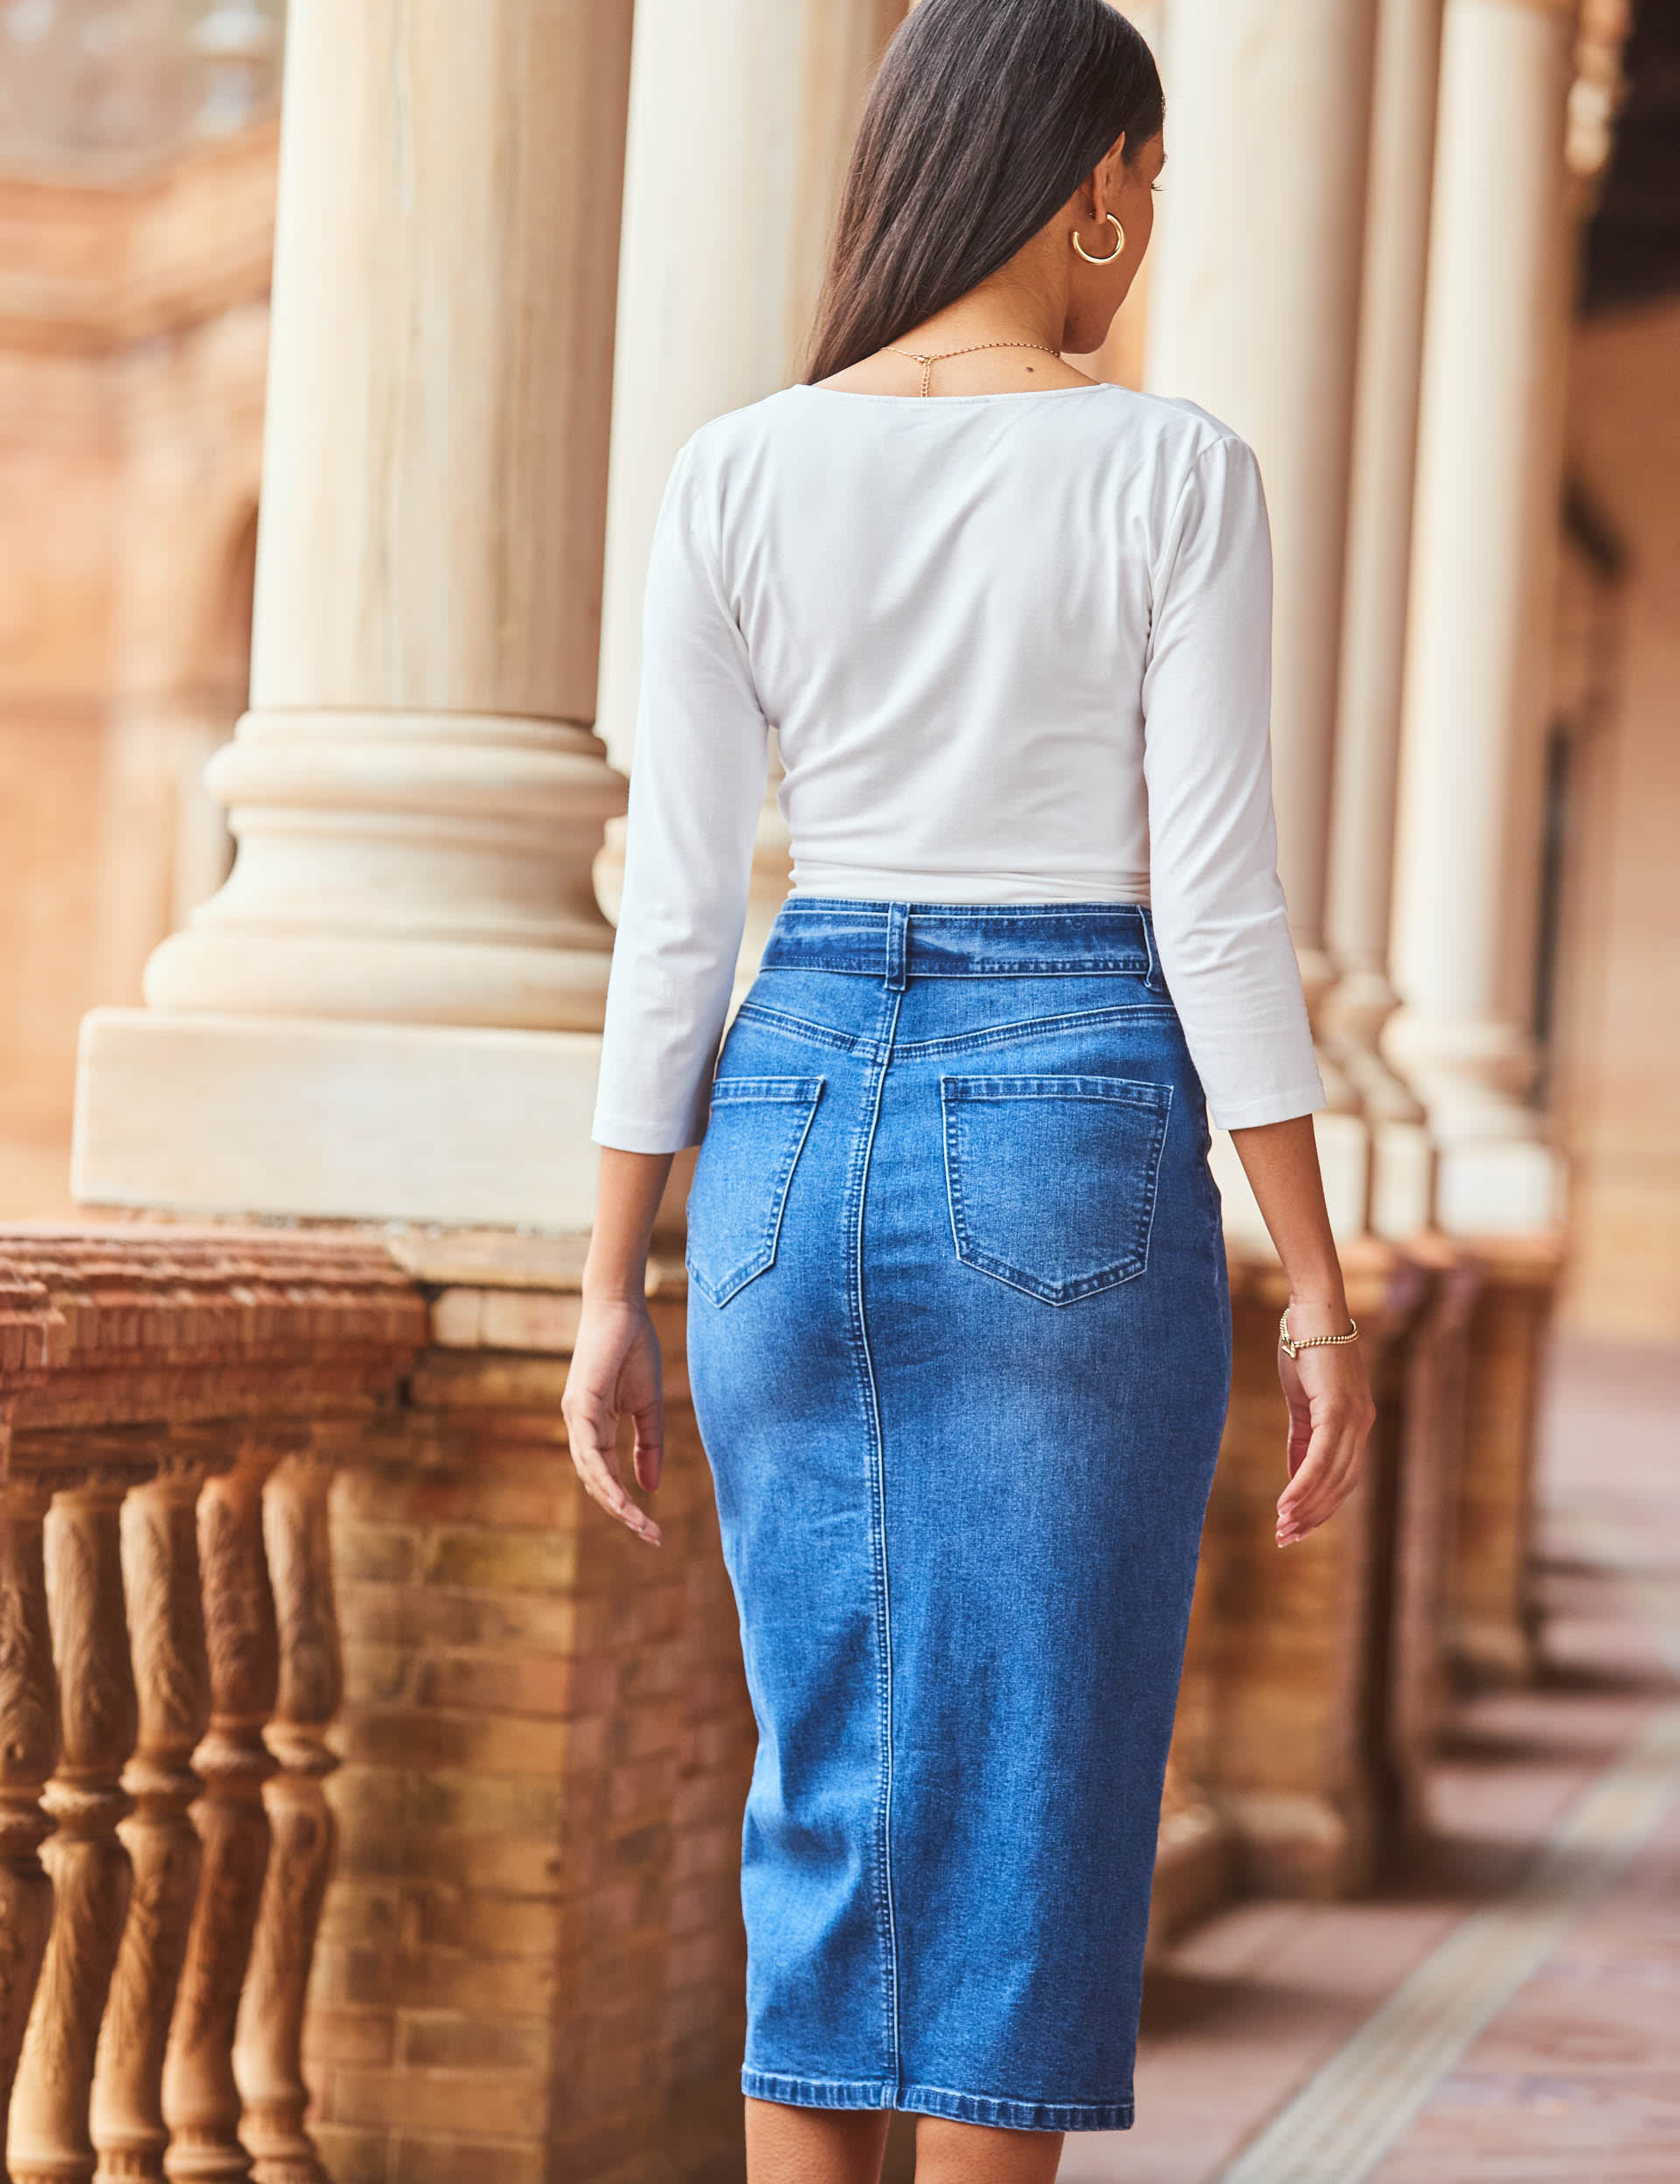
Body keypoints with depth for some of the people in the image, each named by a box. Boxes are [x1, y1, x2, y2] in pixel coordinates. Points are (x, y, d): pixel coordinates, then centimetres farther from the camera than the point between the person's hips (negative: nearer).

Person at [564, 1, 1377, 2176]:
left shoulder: (737, 475, 1)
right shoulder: (1172, 474, -8)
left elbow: (675, 908, 0)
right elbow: (1216, 901, -10)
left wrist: (614, 1290, 6)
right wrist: (1319, 1299, -5)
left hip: (795, 1135, 4)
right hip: (1080, 1149, -3)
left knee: (828, 1791, 12)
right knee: (1028, 1806, 3)